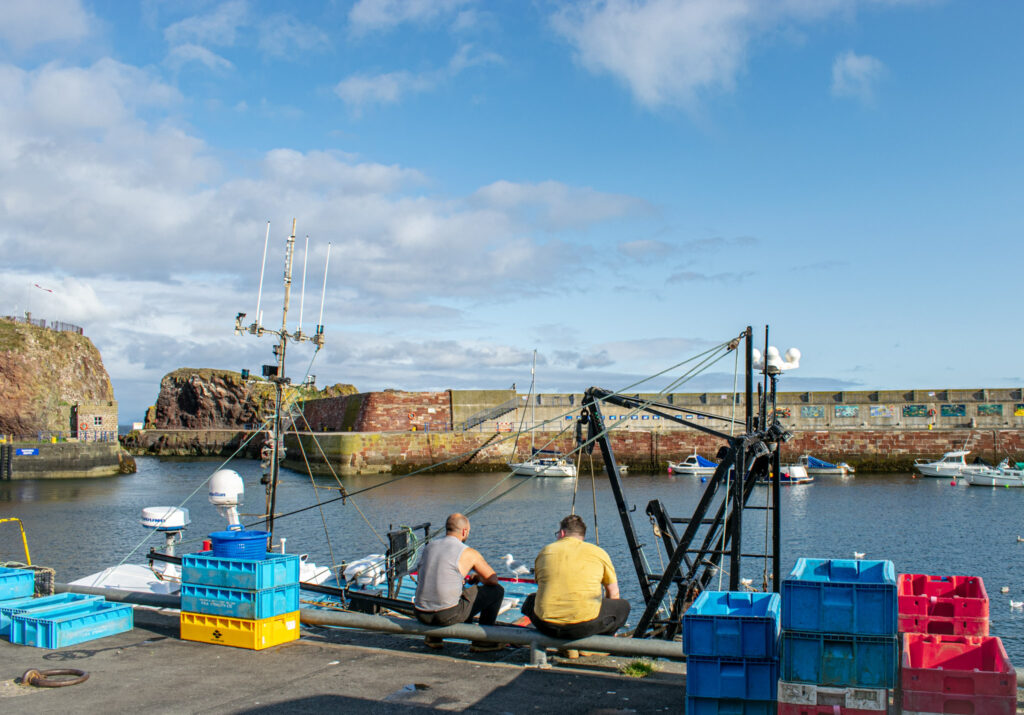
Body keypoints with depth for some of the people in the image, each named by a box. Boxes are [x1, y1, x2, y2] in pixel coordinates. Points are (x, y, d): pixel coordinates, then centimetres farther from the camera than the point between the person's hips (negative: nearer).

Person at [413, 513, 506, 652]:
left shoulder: (429, 546, 11)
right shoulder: (469, 553, -5)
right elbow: (493, 579, 3)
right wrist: (477, 578, 25)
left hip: (421, 615, 6)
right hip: (448, 616, -6)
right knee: (497, 590, 10)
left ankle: (433, 636, 27)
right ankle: (483, 641, 16)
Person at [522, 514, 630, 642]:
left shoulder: (545, 551, 15)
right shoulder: (598, 553, 9)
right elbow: (613, 594, 18)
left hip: (546, 626, 2)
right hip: (584, 627, -2)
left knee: (531, 600, 35)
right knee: (624, 606, 23)